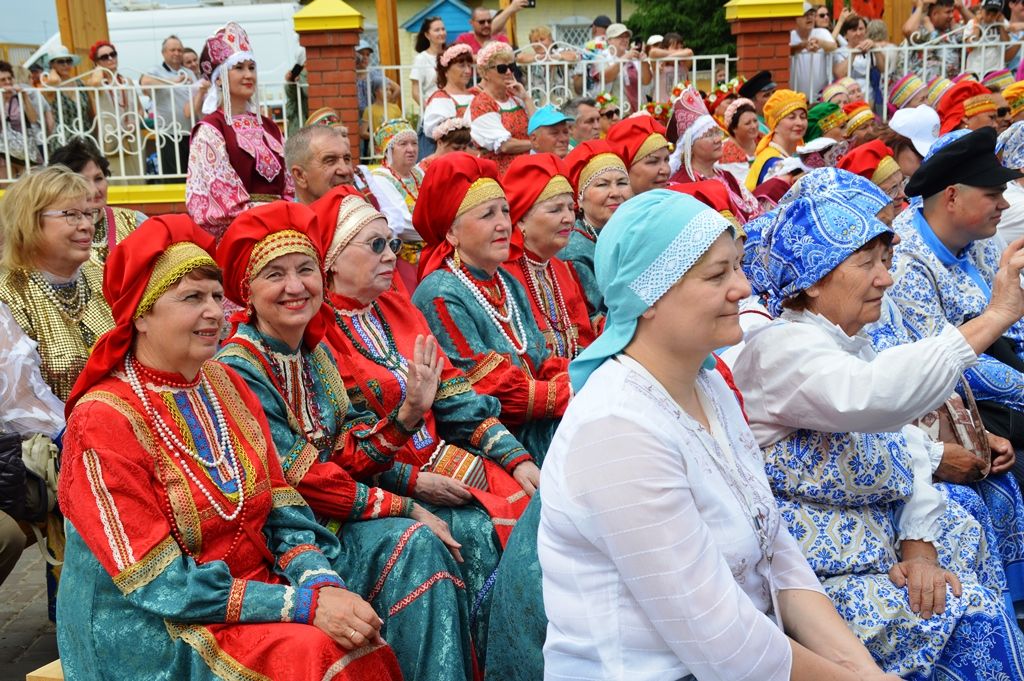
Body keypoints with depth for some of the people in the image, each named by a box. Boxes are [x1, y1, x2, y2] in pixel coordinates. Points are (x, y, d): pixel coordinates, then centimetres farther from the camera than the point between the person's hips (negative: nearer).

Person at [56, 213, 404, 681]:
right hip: (156, 631, -5)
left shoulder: (226, 385, 5)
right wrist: (305, 604, -22)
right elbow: (161, 586, -17)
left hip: (257, 584, 6)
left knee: (360, 637, -19)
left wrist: (322, 583, -16)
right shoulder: (103, 420, -14)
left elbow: (281, 509, 4)